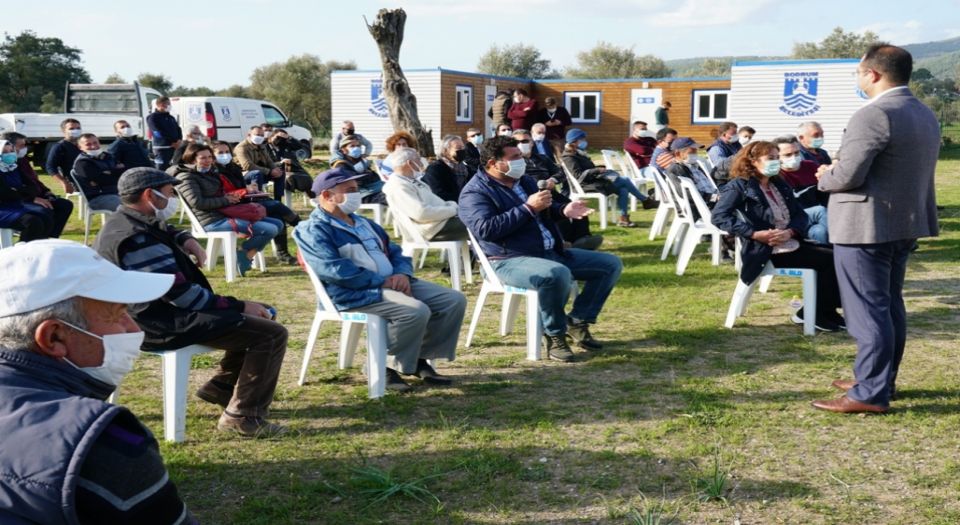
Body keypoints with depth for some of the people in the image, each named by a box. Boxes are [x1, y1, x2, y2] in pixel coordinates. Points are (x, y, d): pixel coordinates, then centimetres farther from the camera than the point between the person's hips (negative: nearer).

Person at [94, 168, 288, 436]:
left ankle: (221, 386, 24)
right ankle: (242, 417, -15)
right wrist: (240, 306, -16)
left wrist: (185, 240, 8)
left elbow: (164, 231, 32)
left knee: (261, 315, 19)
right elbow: (181, 294, -26)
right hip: (164, 324, -11)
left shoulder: (128, 222, 9)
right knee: (272, 333, -19)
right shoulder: (137, 240, -24)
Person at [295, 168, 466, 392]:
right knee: (416, 311, -32)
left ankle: (420, 359, 5)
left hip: (392, 284, 9)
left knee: (454, 300, -4)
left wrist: (402, 274, -3)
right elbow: (335, 270, -18)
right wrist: (382, 281, -18)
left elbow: (395, 253, 22)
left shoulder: (364, 224, 24)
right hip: (355, 293, -9)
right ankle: (386, 367, -12)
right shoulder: (314, 230, -4)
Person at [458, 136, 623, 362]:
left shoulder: (524, 181, 18)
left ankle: (578, 321, 7)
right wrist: (528, 208, -21)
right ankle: (554, 334, -16)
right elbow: (486, 229, -24)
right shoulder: (475, 192, -8)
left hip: (552, 252, 9)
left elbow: (545, 212, 30)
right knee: (558, 274, -40)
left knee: (611, 264, 4)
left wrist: (563, 210, 4)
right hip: (511, 260, -9)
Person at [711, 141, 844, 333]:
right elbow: (719, 216, -16)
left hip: (791, 244, 7)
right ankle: (816, 314, 0)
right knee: (830, 260, -15)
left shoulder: (780, 185, 18)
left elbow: (801, 215, 12)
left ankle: (826, 312, 1)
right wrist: (756, 234, -23)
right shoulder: (740, 186, -3)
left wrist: (790, 232, -12)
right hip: (767, 251, -7)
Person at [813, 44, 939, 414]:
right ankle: (882, 380, 26)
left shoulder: (874, 115, -20)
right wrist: (836, 171, 15)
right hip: (905, 223, 10)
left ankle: (870, 393, -1)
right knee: (889, 306, 16)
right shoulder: (925, 115, 12)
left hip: (865, 227, -10)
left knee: (867, 310, -5)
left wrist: (825, 176, -1)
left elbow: (847, 176, -24)